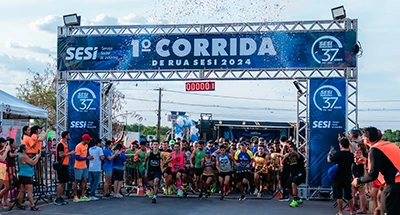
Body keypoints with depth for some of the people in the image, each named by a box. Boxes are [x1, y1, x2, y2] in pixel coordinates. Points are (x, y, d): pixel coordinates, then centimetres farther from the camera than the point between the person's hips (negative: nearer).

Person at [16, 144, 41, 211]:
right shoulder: (24, 156, -18)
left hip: (22, 176, 10)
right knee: (30, 191, -10)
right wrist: (37, 157, -3)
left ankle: (19, 204, 24)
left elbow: (29, 161, 18)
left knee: (22, 191, 16)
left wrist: (35, 157, 7)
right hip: (26, 176, -10)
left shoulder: (21, 155, 13)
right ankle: (32, 206, -11)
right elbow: (33, 163, -17)